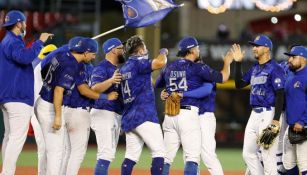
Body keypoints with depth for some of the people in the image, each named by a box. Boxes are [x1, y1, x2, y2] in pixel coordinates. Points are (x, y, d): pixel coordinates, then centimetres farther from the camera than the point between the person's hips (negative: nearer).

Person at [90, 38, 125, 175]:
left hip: (117, 116, 10)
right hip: (103, 113, -10)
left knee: (108, 153, 11)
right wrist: (111, 80, -40)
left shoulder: (118, 68, 18)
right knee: (107, 153, -17)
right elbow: (94, 89, -26)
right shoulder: (102, 68, -11)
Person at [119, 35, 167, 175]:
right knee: (159, 152, -5)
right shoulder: (138, 63, -8)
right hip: (144, 116, -8)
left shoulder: (123, 68, 17)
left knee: (131, 156, 8)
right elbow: (160, 63, -24)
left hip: (128, 117, 8)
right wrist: (163, 52, -2)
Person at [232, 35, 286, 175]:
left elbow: (280, 95, -16)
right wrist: (238, 63, 9)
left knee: (268, 155, -9)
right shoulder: (254, 68, 15)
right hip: (254, 114, 9)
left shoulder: (274, 68, -11)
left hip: (268, 114, -9)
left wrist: (276, 120, -23)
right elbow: (239, 84, 17)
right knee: (248, 153, 11)